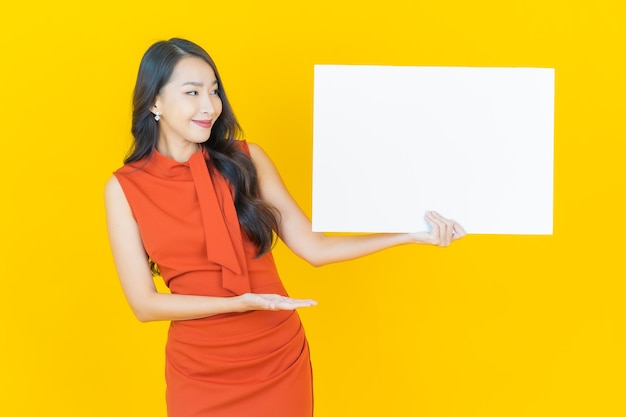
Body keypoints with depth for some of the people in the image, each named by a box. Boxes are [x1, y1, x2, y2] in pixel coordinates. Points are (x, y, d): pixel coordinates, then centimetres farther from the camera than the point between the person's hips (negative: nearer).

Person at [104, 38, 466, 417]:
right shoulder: (126, 188, -7)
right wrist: (240, 302, -20)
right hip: (200, 372, -1)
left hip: (281, 358, 2)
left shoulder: (246, 158, -3)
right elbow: (144, 303, -9)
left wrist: (411, 234, -8)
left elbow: (314, 247, -2)